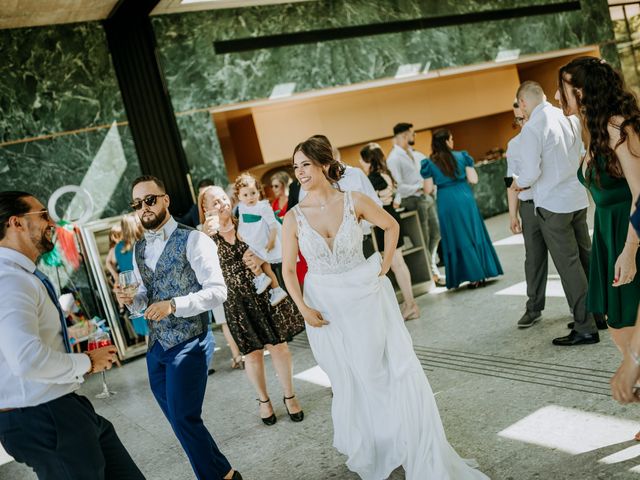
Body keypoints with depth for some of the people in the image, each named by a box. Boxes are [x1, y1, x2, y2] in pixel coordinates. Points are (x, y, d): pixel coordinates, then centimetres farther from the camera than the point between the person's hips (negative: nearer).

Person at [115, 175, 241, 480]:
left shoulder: (192, 240, -11)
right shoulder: (138, 251, 11)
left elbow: (217, 291, -17)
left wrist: (173, 305, -27)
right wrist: (133, 299, 0)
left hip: (188, 344, -7)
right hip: (155, 347, 7)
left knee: (184, 419, -9)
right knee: (179, 420, 14)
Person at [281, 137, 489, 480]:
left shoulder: (354, 201, -9)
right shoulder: (294, 217, -7)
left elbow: (391, 226, 7)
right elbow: (288, 269, 0)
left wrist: (383, 268, 1)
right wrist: (303, 309, -9)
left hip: (365, 297, 0)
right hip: (326, 306, 1)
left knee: (396, 370, 3)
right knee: (350, 382, 13)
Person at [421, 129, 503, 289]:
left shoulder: (429, 163, -3)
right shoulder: (462, 156, -1)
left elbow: (428, 190, -4)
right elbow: (474, 180, -3)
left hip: (446, 204, -1)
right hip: (465, 199, 1)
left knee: (457, 239, 7)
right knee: (474, 234, 12)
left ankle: (473, 277, 9)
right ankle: (482, 273, 17)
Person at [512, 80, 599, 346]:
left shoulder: (531, 128, -16)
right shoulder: (570, 117, 4)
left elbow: (531, 174, -19)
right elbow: (585, 156, 14)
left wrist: (518, 183, 1)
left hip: (552, 205, -7)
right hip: (578, 199, 7)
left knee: (569, 266, -1)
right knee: (586, 258, 17)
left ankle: (585, 328, 4)